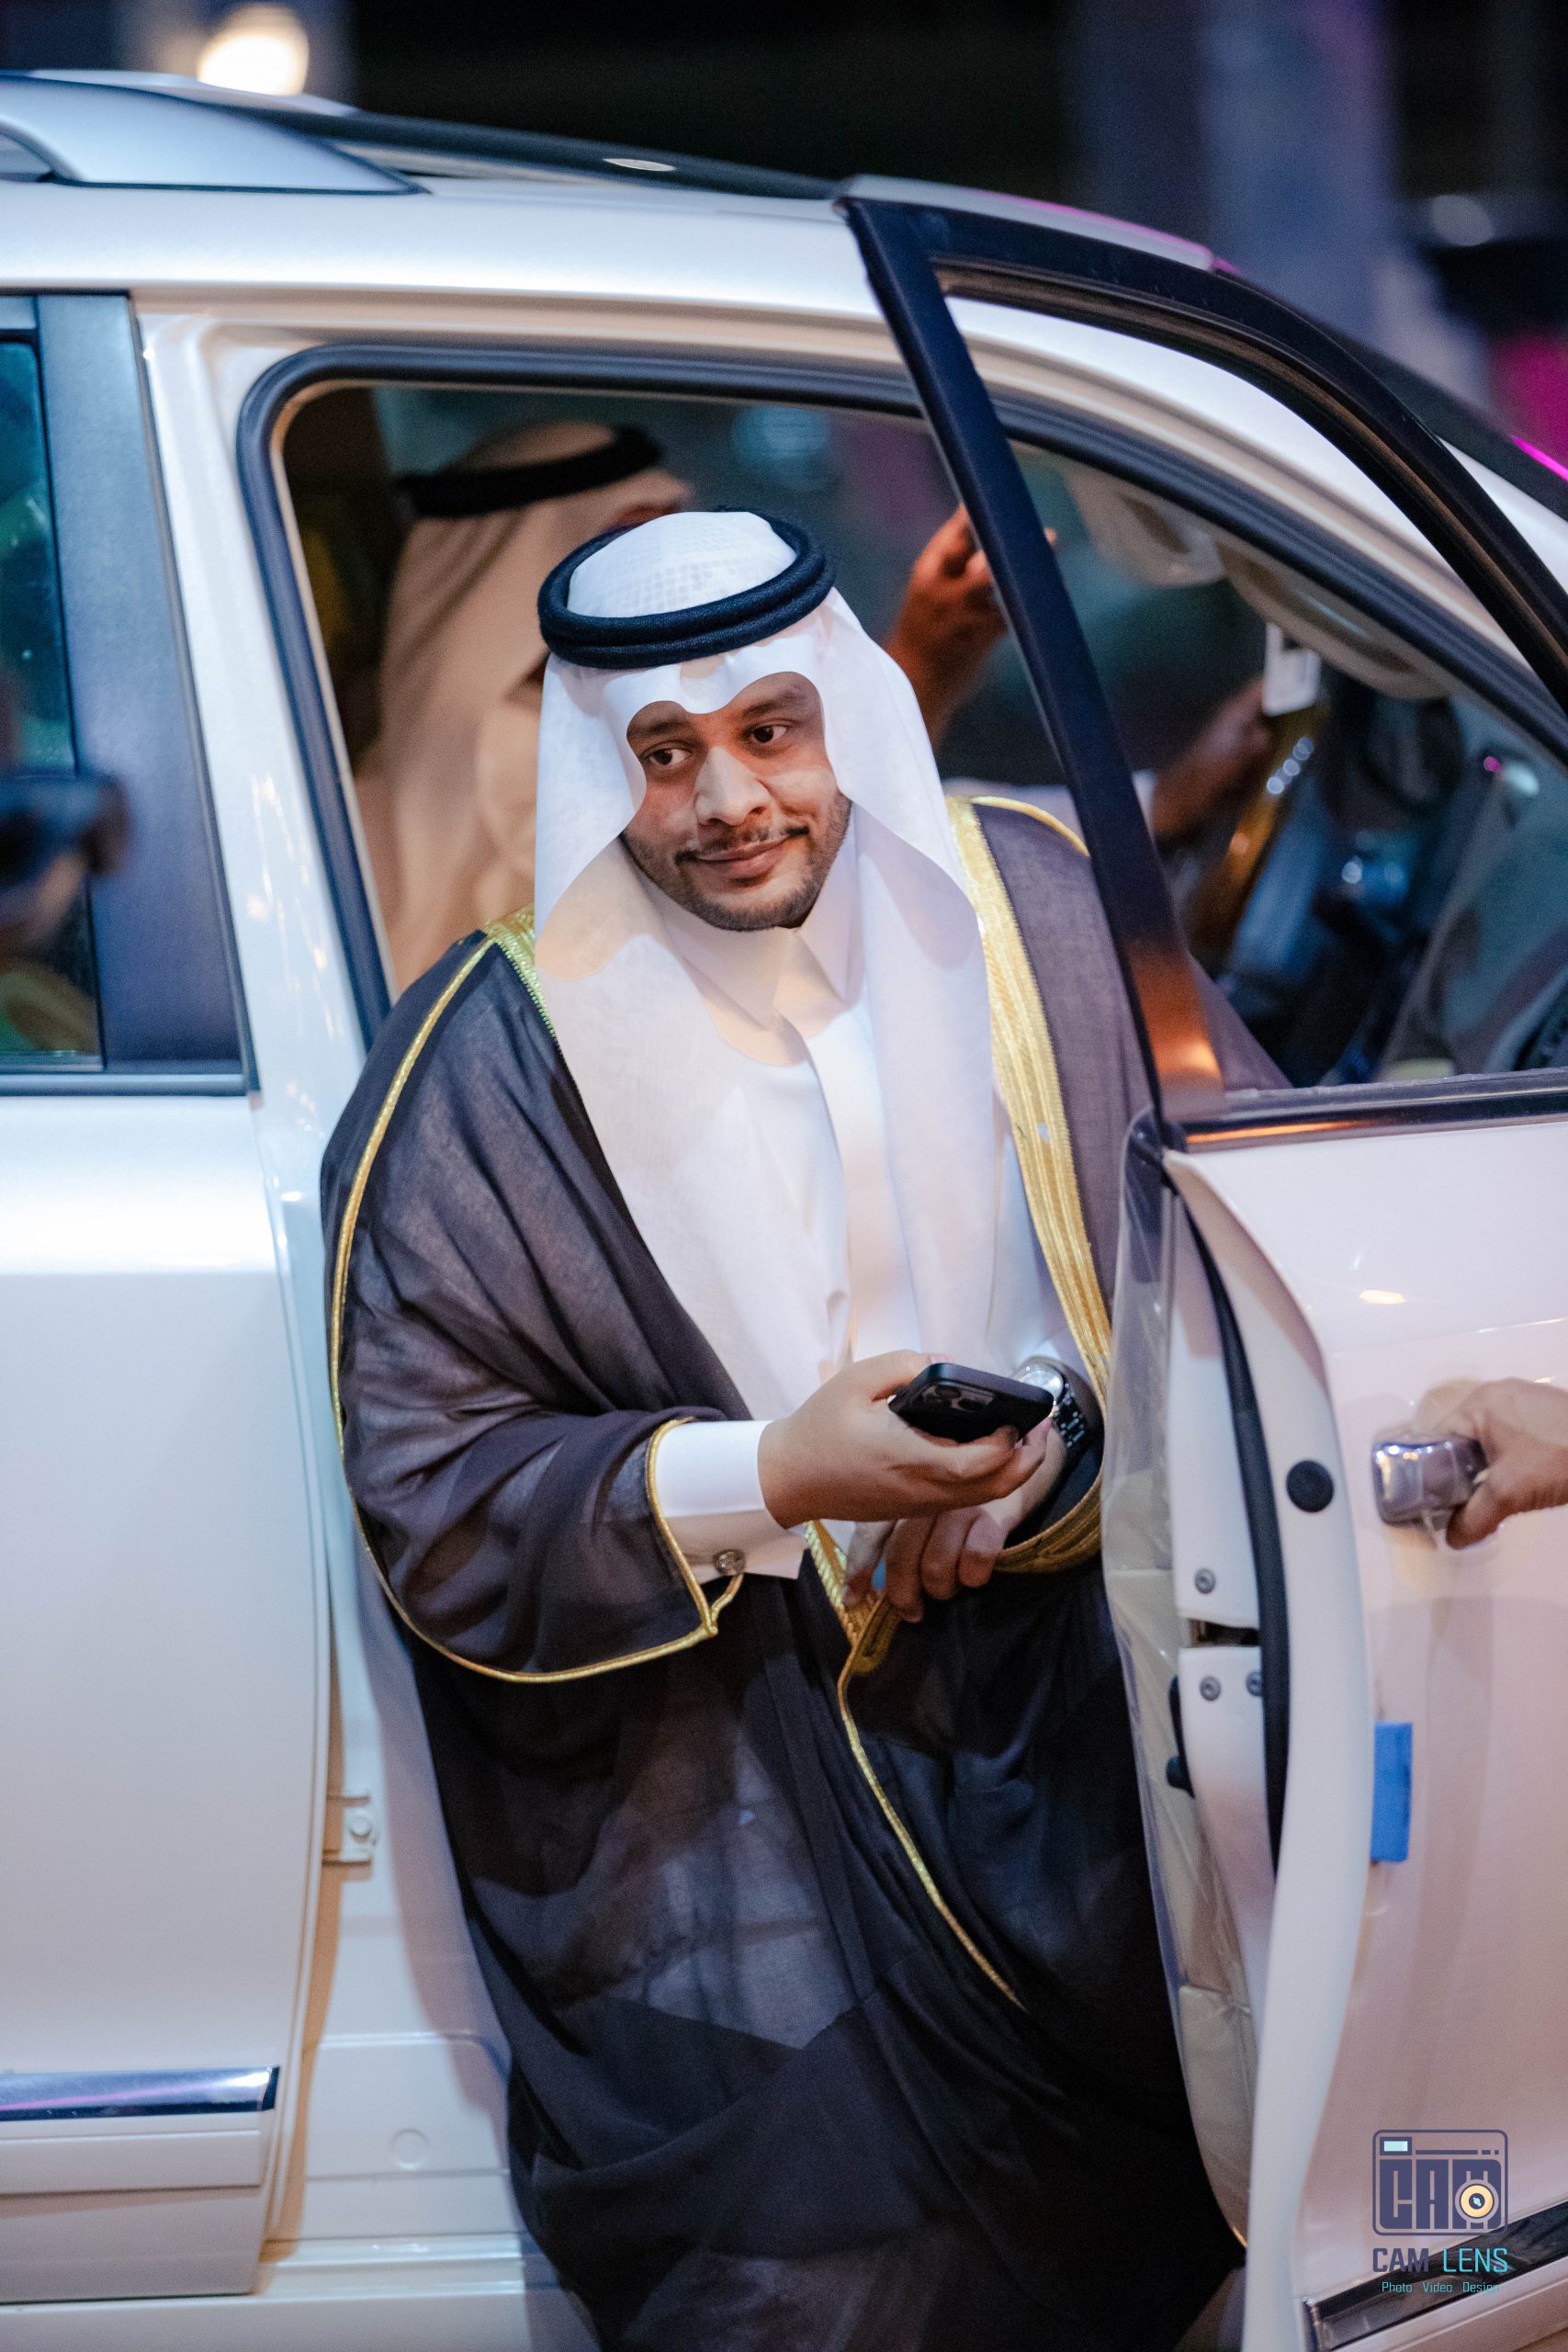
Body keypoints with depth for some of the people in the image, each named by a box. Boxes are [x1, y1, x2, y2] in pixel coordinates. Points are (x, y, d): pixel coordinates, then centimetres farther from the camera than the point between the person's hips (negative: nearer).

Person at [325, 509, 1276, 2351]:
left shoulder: (1033, 910, 1)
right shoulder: (485, 1072, -6)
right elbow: (434, 1507, -7)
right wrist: (773, 1478, -19)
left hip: (1052, 1635, 3)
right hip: (715, 1739, -3)